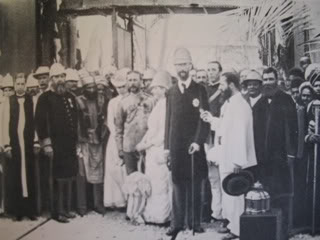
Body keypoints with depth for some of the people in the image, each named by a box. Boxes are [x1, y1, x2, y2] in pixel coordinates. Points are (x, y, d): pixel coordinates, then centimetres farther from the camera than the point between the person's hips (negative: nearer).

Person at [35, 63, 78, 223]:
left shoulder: (70, 97, 15)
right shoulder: (45, 98, -3)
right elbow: (40, 122, -10)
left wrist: (77, 141, 13)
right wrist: (46, 144, -16)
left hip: (70, 145, 6)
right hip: (55, 146, -6)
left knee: (69, 178, 10)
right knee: (57, 179, -1)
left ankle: (66, 209, 22)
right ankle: (57, 211, 10)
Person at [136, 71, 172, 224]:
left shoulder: (166, 104, -12)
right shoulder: (158, 104, 16)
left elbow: (164, 131, -17)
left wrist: (147, 144, -11)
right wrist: (143, 143, 5)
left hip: (160, 150, -9)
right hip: (153, 150, 9)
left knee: (160, 184, -1)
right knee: (152, 184, 11)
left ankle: (161, 216, 9)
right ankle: (152, 215, 19)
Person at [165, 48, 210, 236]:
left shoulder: (200, 90, 2)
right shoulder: (171, 92, 12)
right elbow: (168, 120, 12)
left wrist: (198, 141, -14)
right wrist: (167, 146, 8)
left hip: (194, 145, -2)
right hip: (176, 146, 3)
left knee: (195, 185, 3)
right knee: (177, 184, 5)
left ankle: (195, 222, 13)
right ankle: (177, 222, 12)